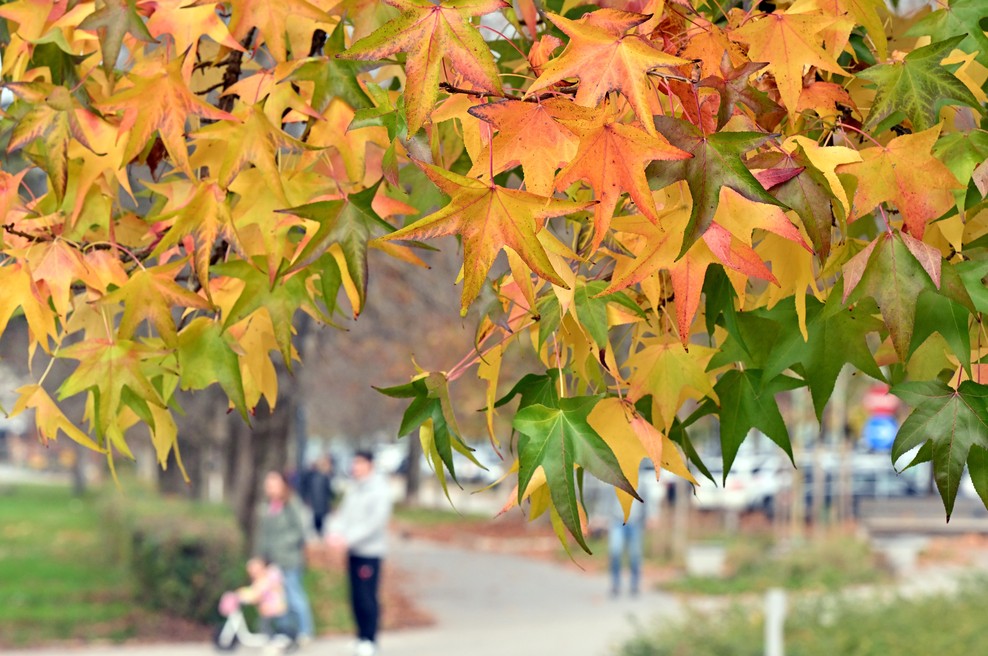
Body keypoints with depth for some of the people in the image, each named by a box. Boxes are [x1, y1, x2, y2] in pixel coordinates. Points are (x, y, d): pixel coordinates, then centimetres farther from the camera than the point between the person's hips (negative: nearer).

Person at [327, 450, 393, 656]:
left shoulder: (379, 490, -11)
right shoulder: (353, 489, 11)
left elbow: (374, 522, -19)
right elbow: (343, 514, 11)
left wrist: (348, 539, -23)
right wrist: (335, 532, -10)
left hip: (370, 552, -7)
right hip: (353, 551, 7)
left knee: (367, 598, -5)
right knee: (356, 597, 10)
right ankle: (362, 638, 20)